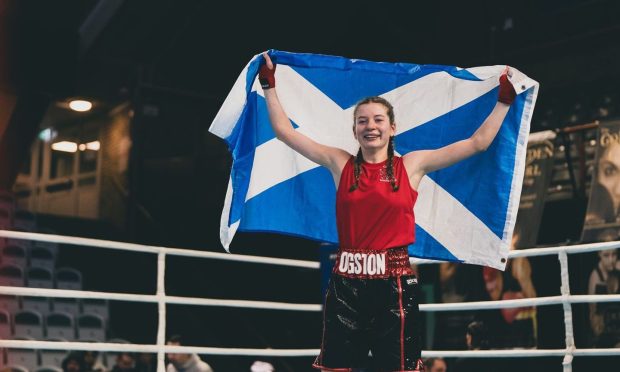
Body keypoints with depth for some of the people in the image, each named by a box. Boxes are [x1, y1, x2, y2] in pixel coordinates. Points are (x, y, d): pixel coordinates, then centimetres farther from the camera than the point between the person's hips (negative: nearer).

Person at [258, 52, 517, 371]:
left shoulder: (412, 165, 5)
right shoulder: (340, 164, 7)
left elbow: (479, 141, 6)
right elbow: (285, 131, 9)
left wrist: (505, 99, 8)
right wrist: (269, 84, 12)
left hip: (395, 282, -1)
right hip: (346, 282, 1)